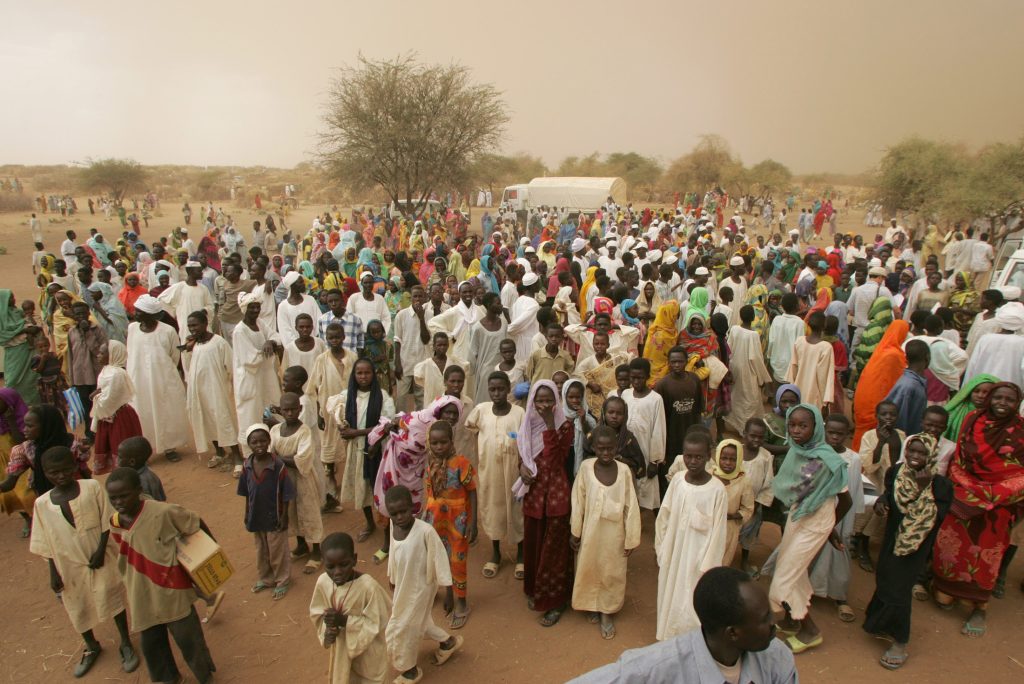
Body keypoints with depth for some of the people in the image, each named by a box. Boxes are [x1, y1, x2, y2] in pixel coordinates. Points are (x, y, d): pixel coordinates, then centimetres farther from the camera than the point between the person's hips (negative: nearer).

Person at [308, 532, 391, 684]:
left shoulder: (368, 586, -33)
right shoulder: (322, 582, -18)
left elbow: (378, 622, -24)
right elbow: (316, 613, -2)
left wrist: (345, 620, -31)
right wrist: (327, 630, -21)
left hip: (368, 651, -4)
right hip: (341, 648, 4)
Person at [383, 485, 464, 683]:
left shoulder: (425, 531, -32)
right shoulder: (393, 525, -12)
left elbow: (438, 557, -22)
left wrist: (447, 588, -15)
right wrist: (393, 577, 17)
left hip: (419, 587, -6)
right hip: (403, 585, 7)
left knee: (401, 629, 9)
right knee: (416, 622, 25)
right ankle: (448, 642, 50)